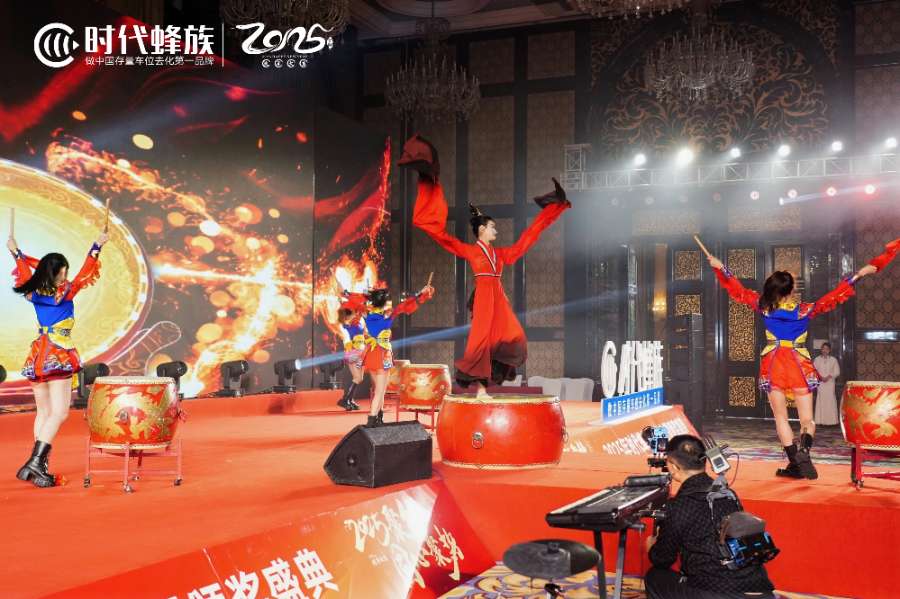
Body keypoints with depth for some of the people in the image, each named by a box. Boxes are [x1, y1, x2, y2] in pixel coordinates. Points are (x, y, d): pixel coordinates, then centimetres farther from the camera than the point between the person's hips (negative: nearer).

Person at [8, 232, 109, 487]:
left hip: (37, 356, 7)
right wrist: (97, 246, 5)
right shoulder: (66, 292, -10)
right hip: (59, 356, -7)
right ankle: (35, 462, -17)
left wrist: (15, 252, 36)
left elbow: (25, 272, 21)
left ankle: (40, 467, 11)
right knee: (59, 412, -7)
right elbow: (84, 273, -2)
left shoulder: (34, 293, 5)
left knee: (43, 412, 12)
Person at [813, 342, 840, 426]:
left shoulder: (833, 360, 6)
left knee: (830, 400, -6)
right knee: (821, 400, -4)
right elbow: (814, 371, 4)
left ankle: (830, 420, -3)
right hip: (820, 383, 0)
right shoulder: (817, 359, 8)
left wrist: (828, 377, -11)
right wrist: (821, 377, -12)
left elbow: (837, 372, 4)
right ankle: (821, 420, -3)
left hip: (830, 382, 0)